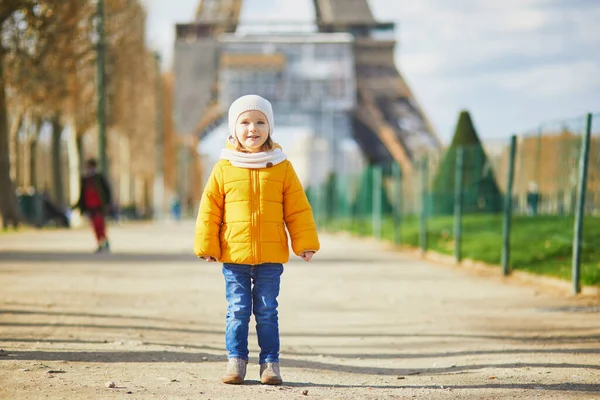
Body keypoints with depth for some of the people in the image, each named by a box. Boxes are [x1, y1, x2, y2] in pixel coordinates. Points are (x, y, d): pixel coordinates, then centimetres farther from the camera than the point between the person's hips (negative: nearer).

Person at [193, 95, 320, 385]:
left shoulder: (282, 167, 3)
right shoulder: (224, 168, 2)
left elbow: (298, 209, 5)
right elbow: (209, 210, 4)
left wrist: (305, 242, 0)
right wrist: (207, 246, 0)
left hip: (271, 256, 0)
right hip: (234, 256, 0)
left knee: (266, 311, 6)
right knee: (237, 310, 3)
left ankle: (270, 362, 12)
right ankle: (236, 360, 12)